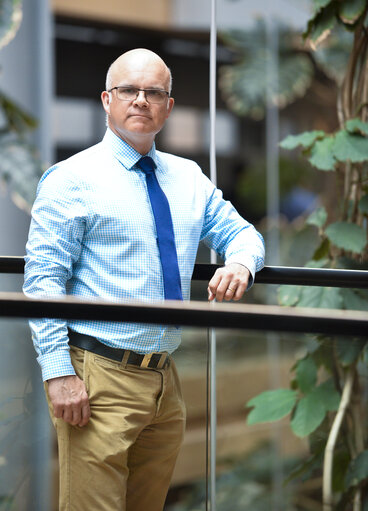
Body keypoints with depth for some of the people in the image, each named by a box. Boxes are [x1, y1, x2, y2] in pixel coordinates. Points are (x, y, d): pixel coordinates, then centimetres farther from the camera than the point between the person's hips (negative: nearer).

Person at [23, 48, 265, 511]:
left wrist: (240, 263, -5)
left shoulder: (189, 179, 14)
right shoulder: (72, 179, -5)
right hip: (98, 377, -6)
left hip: (165, 382, 6)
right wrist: (59, 373, -19)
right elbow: (42, 279, -10)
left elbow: (240, 232, 21)